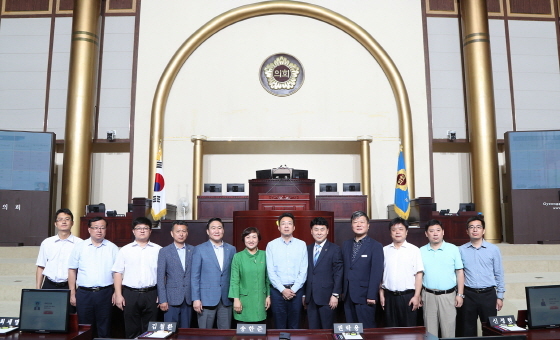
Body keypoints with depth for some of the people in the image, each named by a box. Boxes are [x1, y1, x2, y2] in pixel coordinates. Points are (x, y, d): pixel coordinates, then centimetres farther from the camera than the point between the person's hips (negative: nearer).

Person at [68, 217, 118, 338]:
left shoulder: (112, 248, 4)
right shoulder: (79, 247, 6)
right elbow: (72, 270, 7)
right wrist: (72, 294, 3)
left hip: (105, 293, -1)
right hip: (84, 293, 1)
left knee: (104, 329, 6)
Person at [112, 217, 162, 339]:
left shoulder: (158, 250, 5)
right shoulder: (125, 250, 7)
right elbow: (118, 273, 4)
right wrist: (118, 295, -2)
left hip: (151, 294, 0)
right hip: (130, 294, 0)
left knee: (150, 330, 5)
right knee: (131, 329, 6)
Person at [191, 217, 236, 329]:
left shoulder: (231, 249, 8)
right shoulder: (199, 249, 0)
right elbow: (194, 276, -2)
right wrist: (196, 299, -7)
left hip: (226, 299, 3)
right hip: (206, 299, -2)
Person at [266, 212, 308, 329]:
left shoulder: (301, 245, 3)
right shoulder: (271, 245, 1)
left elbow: (304, 271, 0)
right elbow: (270, 271, -2)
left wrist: (293, 290, -8)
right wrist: (283, 290, -9)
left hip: (296, 290, 1)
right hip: (277, 290, 0)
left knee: (294, 326, 8)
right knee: (279, 326, 7)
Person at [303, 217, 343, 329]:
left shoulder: (335, 249, -2)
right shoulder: (307, 249, 11)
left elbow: (338, 274, -6)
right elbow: (306, 272, 11)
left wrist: (335, 295, -11)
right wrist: (304, 295, 10)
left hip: (326, 297, -4)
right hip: (310, 298, 4)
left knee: (327, 330, 3)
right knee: (313, 330, 10)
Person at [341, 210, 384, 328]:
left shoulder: (375, 246, -6)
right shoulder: (346, 244, 12)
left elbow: (377, 273, -10)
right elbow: (344, 269, 11)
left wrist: (371, 296, -15)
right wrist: (343, 290, 5)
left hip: (364, 296, -5)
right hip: (348, 296, 5)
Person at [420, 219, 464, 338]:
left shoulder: (453, 249, 3)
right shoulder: (421, 251, 6)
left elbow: (459, 273, 2)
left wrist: (460, 294, -3)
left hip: (448, 295, -1)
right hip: (428, 296, 1)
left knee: (448, 330, 1)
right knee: (430, 330, 7)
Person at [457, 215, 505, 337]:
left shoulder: (494, 249, 2)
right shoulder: (461, 250, 2)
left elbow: (499, 274, 5)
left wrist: (500, 296, 3)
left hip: (488, 295, 0)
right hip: (468, 295, 0)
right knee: (467, 330, 8)